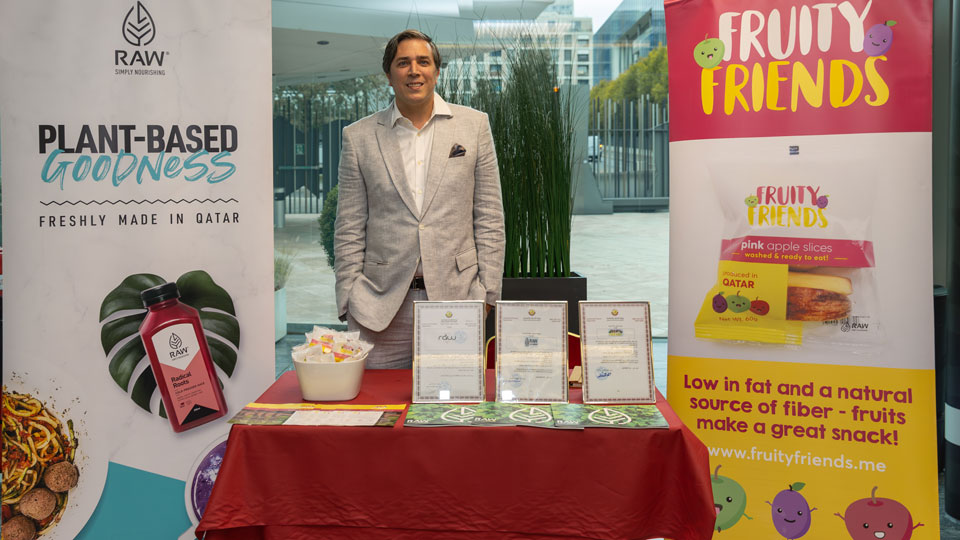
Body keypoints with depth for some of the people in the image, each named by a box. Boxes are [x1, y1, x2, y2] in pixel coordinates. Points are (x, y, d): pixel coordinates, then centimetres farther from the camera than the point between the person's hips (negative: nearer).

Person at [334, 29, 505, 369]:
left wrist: (486, 293, 0)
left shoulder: (474, 125, 6)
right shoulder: (359, 137, 6)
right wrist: (349, 302, 0)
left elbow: (489, 217, 6)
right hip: (381, 304, 0)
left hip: (455, 301, 0)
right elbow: (349, 228, 6)